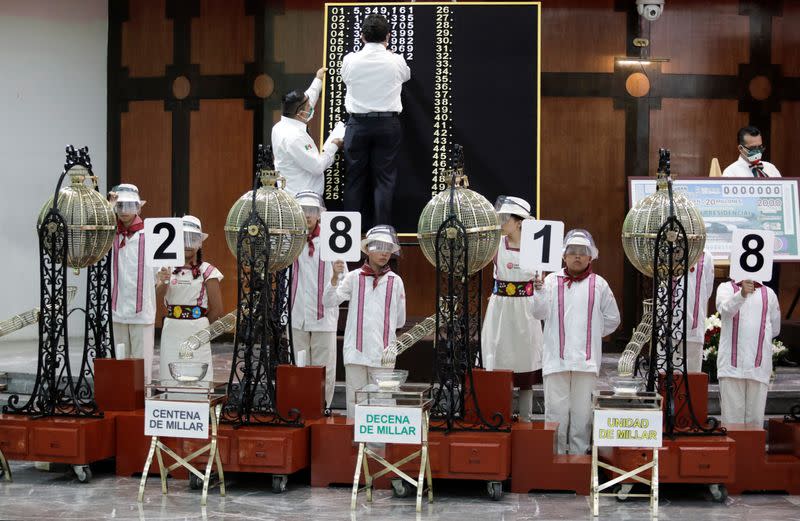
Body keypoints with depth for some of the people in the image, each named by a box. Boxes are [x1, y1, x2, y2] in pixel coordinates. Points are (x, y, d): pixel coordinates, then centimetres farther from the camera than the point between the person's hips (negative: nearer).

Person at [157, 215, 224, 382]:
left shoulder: (207, 271, -3)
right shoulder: (169, 269, 7)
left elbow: (217, 310, -1)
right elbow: (160, 299, -6)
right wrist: (164, 283, -24)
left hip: (196, 332, -3)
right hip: (171, 331, 3)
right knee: (170, 378, 2)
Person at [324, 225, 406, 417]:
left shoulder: (395, 281, 3)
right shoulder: (354, 277, 2)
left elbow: (400, 320, 10)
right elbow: (328, 302, -5)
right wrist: (336, 277, -17)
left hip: (382, 351, 0)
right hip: (356, 350, 0)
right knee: (355, 399, 5)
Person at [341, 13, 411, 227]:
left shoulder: (350, 60, -5)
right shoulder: (396, 61, -5)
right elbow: (407, 75, 19)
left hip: (358, 123, 0)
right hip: (388, 124, 0)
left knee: (354, 179, 7)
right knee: (384, 179, 4)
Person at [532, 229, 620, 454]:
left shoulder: (599, 284, 10)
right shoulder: (552, 280, 7)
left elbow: (612, 319, 17)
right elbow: (540, 313, -4)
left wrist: (592, 334, 13)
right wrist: (539, 291, -18)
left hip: (586, 358, 1)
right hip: (556, 357, -1)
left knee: (582, 409, 3)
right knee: (556, 409, -1)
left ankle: (579, 454, 11)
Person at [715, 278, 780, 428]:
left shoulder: (769, 293, 16)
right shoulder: (726, 288, 7)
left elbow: (775, 330, 24)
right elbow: (726, 309, -18)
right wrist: (741, 294, -34)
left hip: (758, 365, 2)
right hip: (732, 363, -2)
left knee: (756, 418, 1)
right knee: (732, 416, -4)